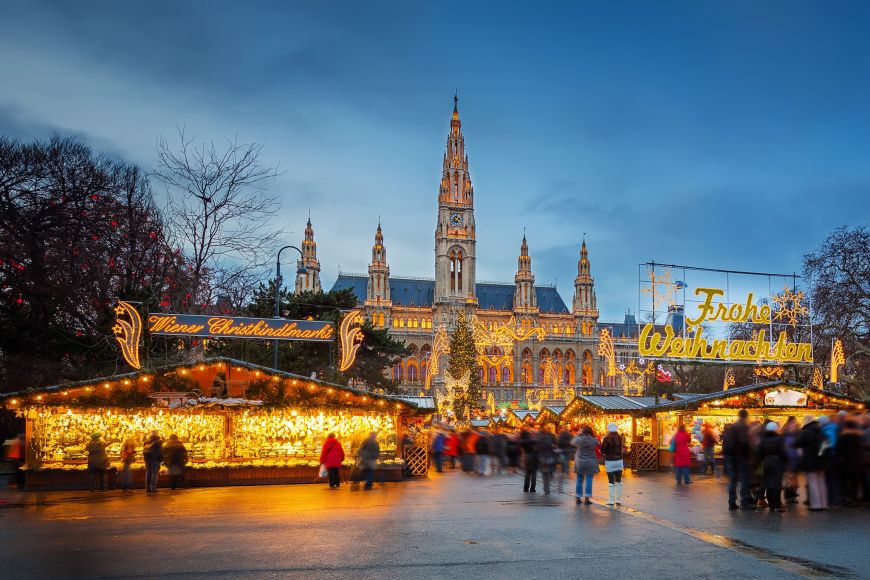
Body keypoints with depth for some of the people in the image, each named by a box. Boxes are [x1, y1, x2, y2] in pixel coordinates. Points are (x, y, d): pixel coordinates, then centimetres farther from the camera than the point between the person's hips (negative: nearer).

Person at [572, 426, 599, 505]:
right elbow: (598, 443, 11)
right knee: (589, 481, 2)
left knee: (579, 481, 11)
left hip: (580, 463, 1)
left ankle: (578, 498, 17)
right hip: (591, 463, -1)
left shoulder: (578, 439, -11)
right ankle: (587, 499, -1)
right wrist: (594, 436, 14)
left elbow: (572, 442, 10)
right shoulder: (594, 440, -11)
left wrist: (578, 434, 16)